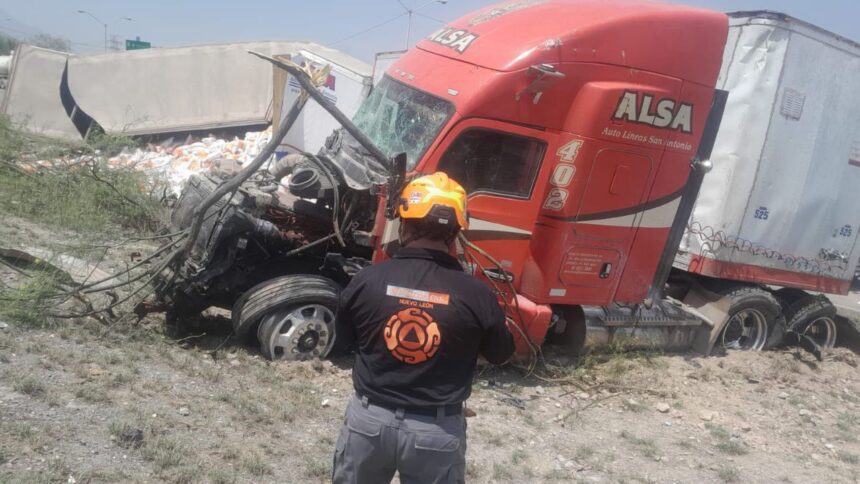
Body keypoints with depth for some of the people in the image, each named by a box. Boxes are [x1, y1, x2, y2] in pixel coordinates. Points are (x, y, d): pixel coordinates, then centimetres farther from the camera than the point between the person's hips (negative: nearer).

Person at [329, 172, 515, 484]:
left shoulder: (366, 281, -12)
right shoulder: (476, 295, -16)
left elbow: (340, 344, 4)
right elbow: (501, 354, 2)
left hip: (369, 418, 2)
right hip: (437, 430, -1)